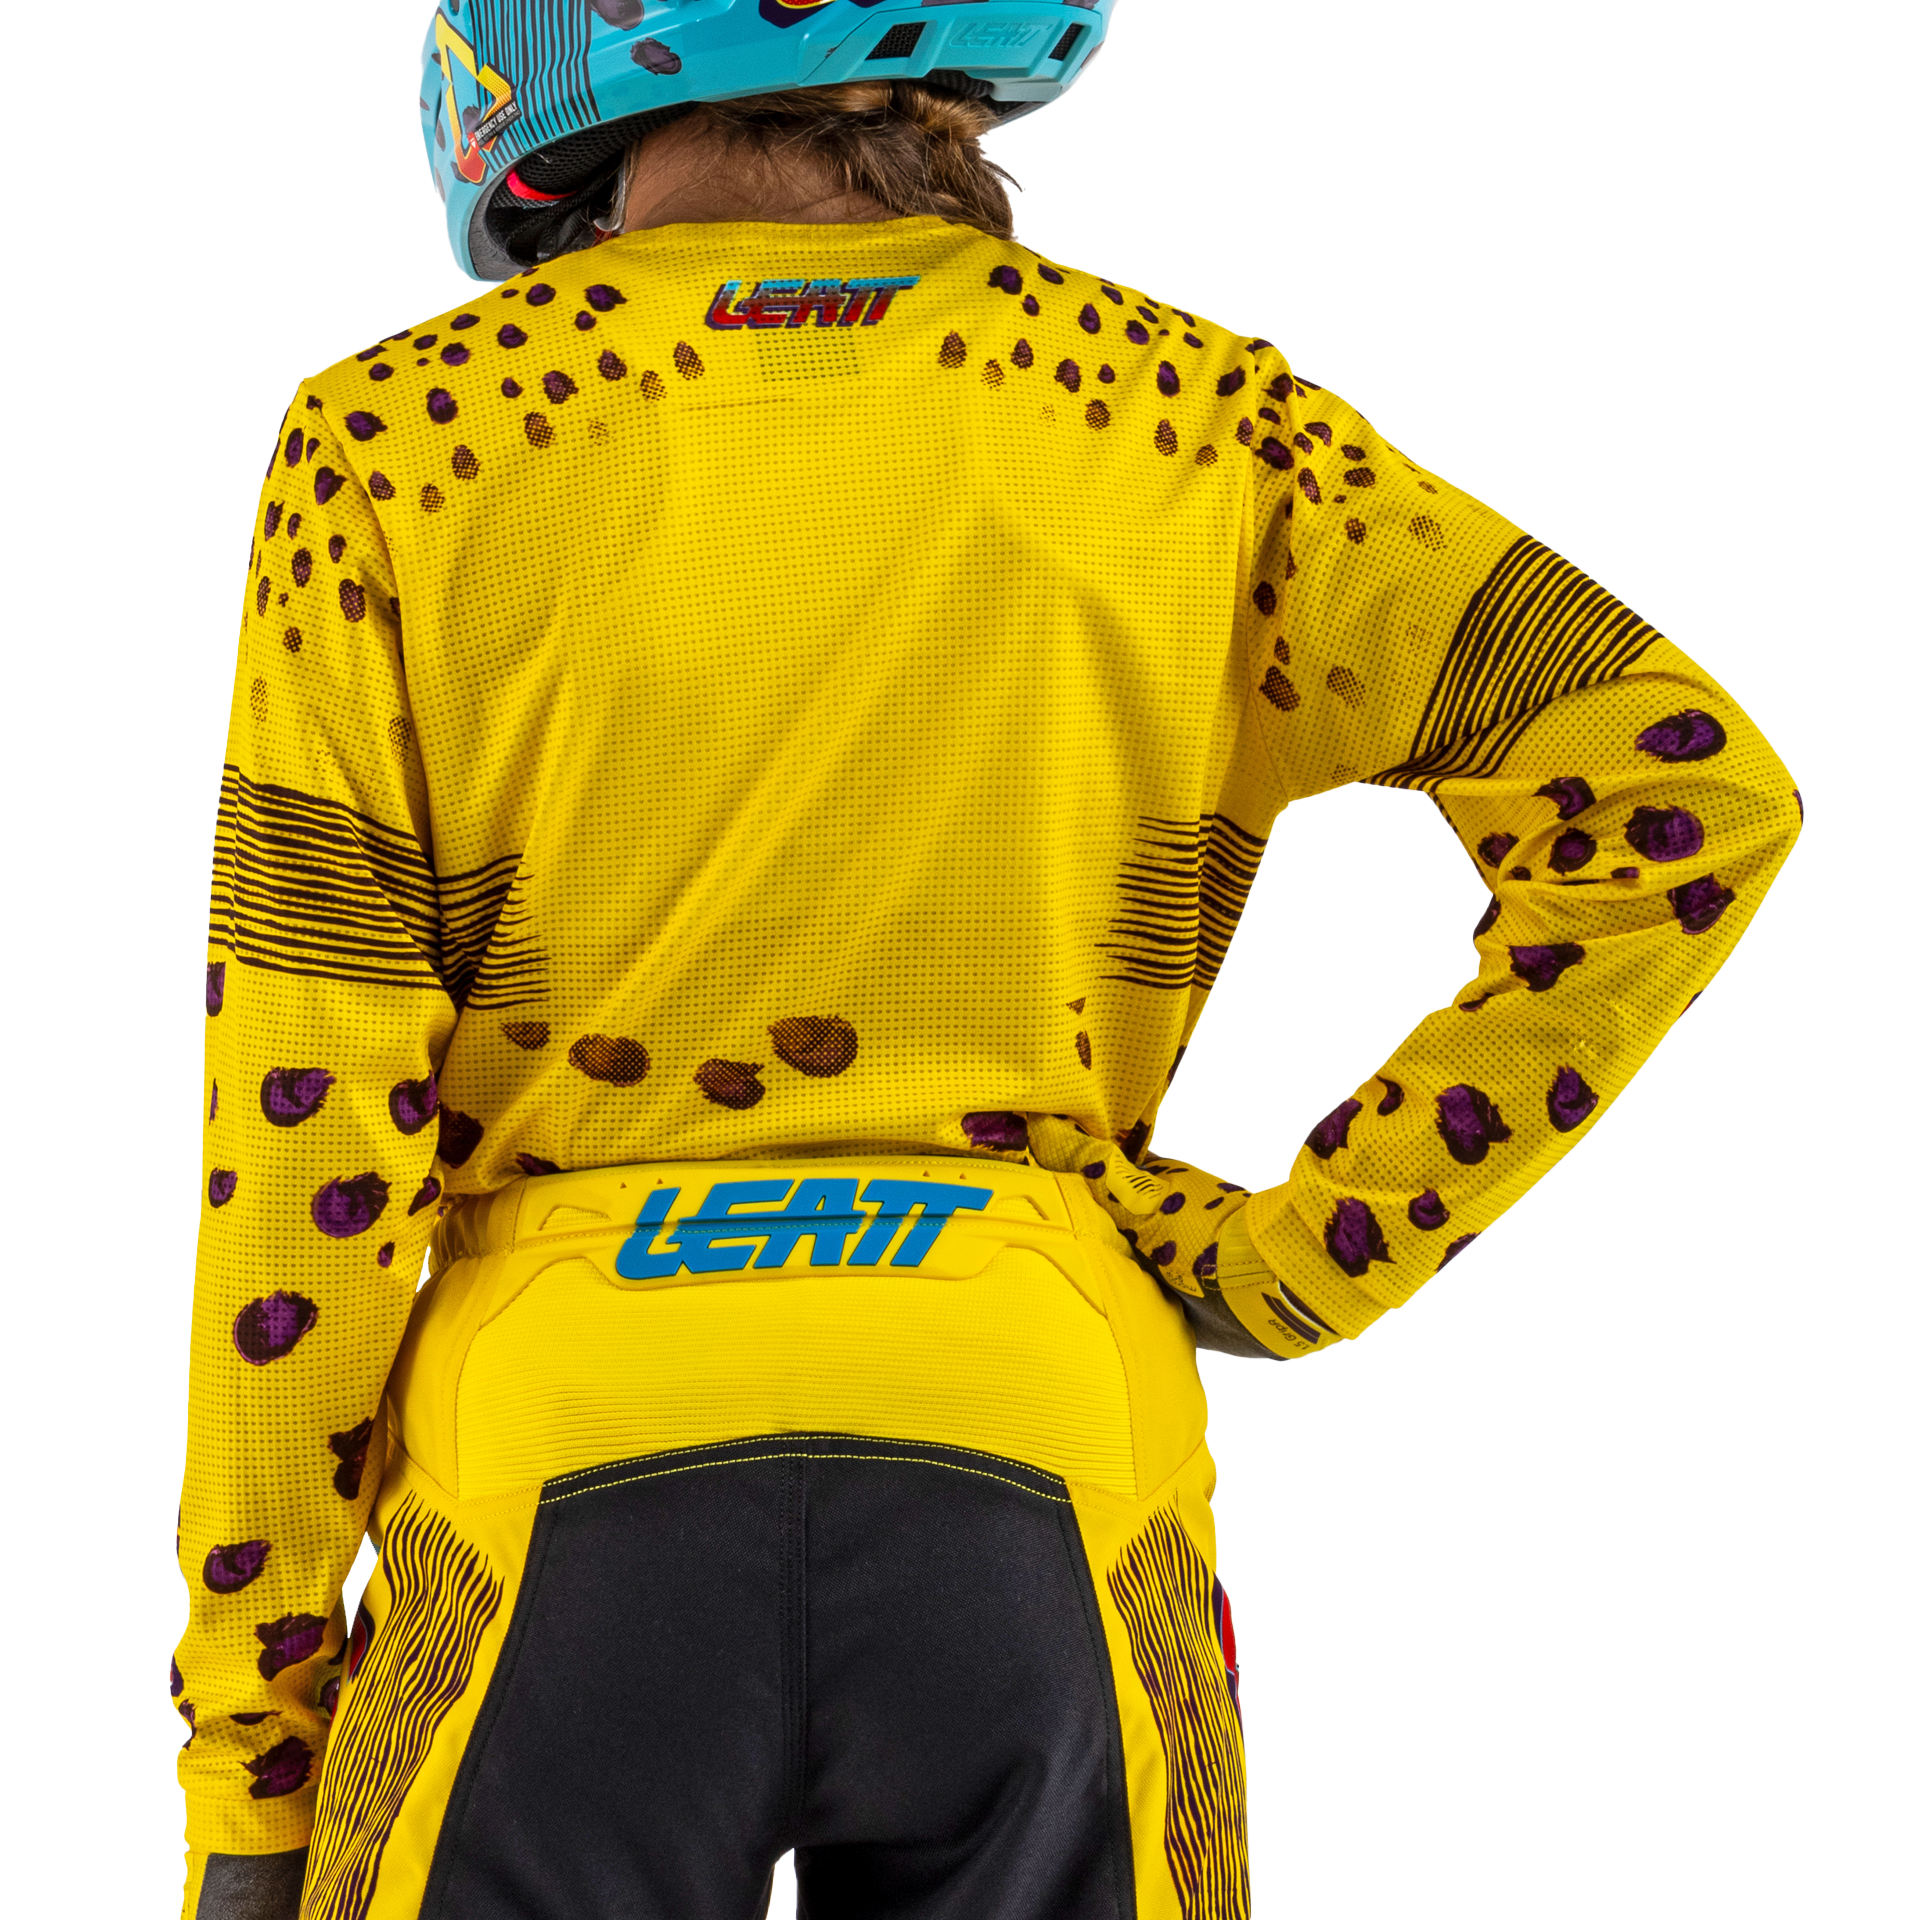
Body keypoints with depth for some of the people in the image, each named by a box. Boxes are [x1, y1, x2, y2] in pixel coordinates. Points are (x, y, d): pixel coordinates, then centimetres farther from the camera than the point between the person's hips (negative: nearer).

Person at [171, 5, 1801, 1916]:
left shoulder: (396, 443, -1)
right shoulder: (1182, 418, 3)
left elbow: (304, 1132, -4)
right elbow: (1680, 785, -2)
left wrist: (246, 1760, 4)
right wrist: (1307, 1258, 1)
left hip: (574, 1495, -1)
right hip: (1035, 1516, 2)